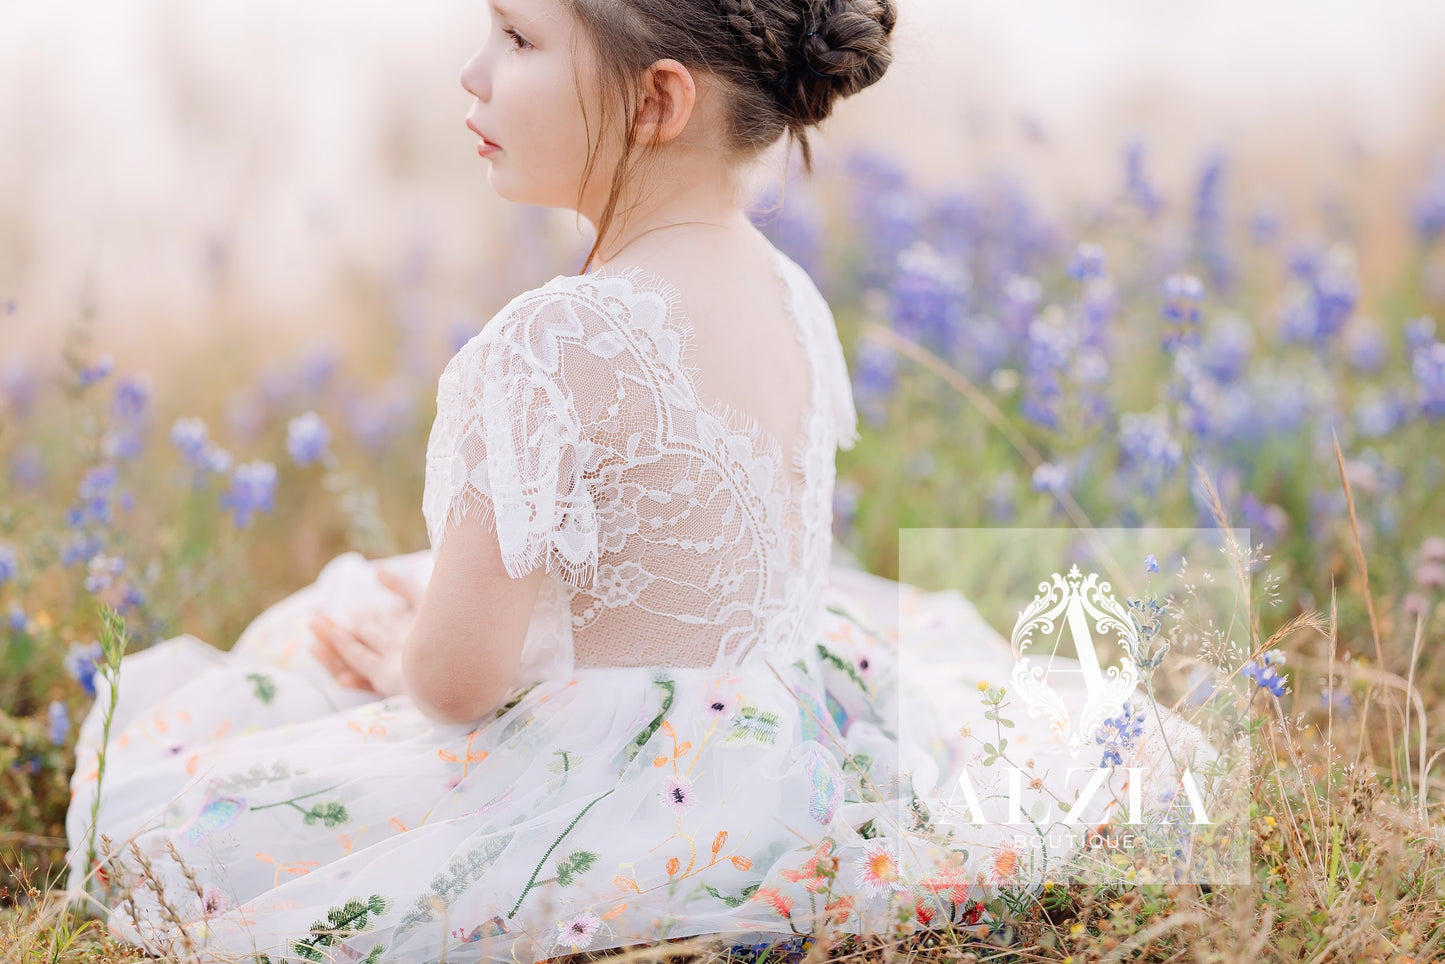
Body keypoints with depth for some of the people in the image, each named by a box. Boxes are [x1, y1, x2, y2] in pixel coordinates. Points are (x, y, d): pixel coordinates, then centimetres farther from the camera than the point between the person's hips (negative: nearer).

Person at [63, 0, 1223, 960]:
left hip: (625, 816, -8)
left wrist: (395, 654, 1)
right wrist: (433, 607, 15)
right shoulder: (789, 299, -2)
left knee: (142, 809, 4)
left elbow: (459, 680, -23)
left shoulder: (558, 345, -28)